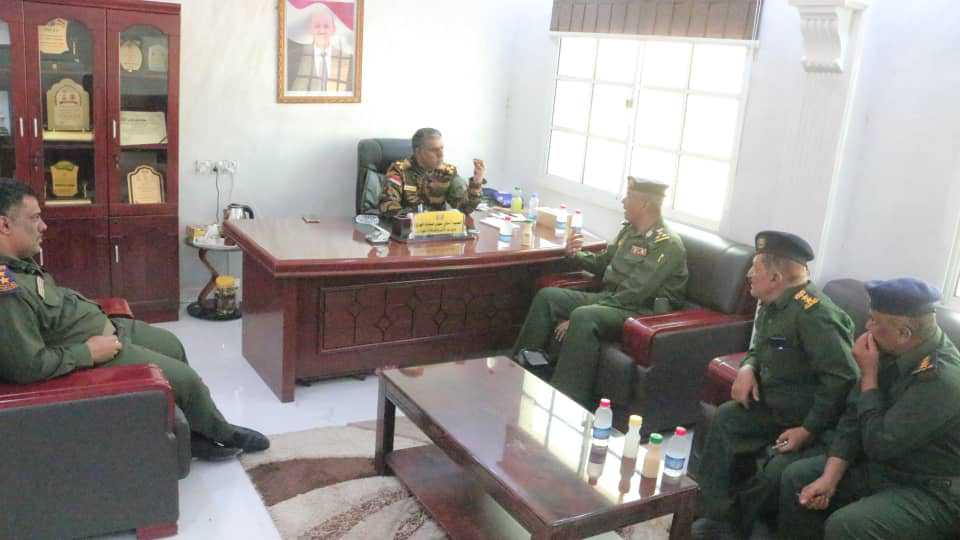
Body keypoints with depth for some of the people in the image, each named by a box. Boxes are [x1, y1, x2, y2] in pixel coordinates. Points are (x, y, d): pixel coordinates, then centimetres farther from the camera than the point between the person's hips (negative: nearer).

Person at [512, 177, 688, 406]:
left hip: (642, 312, -9)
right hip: (610, 299, 9)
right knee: (547, 296, -2)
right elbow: (602, 262, 26)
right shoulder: (629, 230, 10)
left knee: (583, 317, -35)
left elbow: (633, 294, -23)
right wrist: (575, 254, 3)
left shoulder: (667, 244, -16)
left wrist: (575, 318, -24)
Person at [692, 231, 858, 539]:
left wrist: (808, 430, -24)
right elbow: (760, 349, 21)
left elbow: (842, 379, -28)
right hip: (776, 410, 9)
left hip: (818, 425, -9)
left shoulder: (813, 312, -25)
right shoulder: (771, 306, 5)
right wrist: (748, 367, -3)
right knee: (725, 419, -3)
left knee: (778, 471, -26)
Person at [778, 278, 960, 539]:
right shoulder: (893, 352, -4)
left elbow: (878, 444, -26)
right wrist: (830, 478, -10)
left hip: (930, 490, -8)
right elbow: (854, 416, -1)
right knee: (796, 477, 3)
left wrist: (868, 375, -20)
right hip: (885, 465, 8)